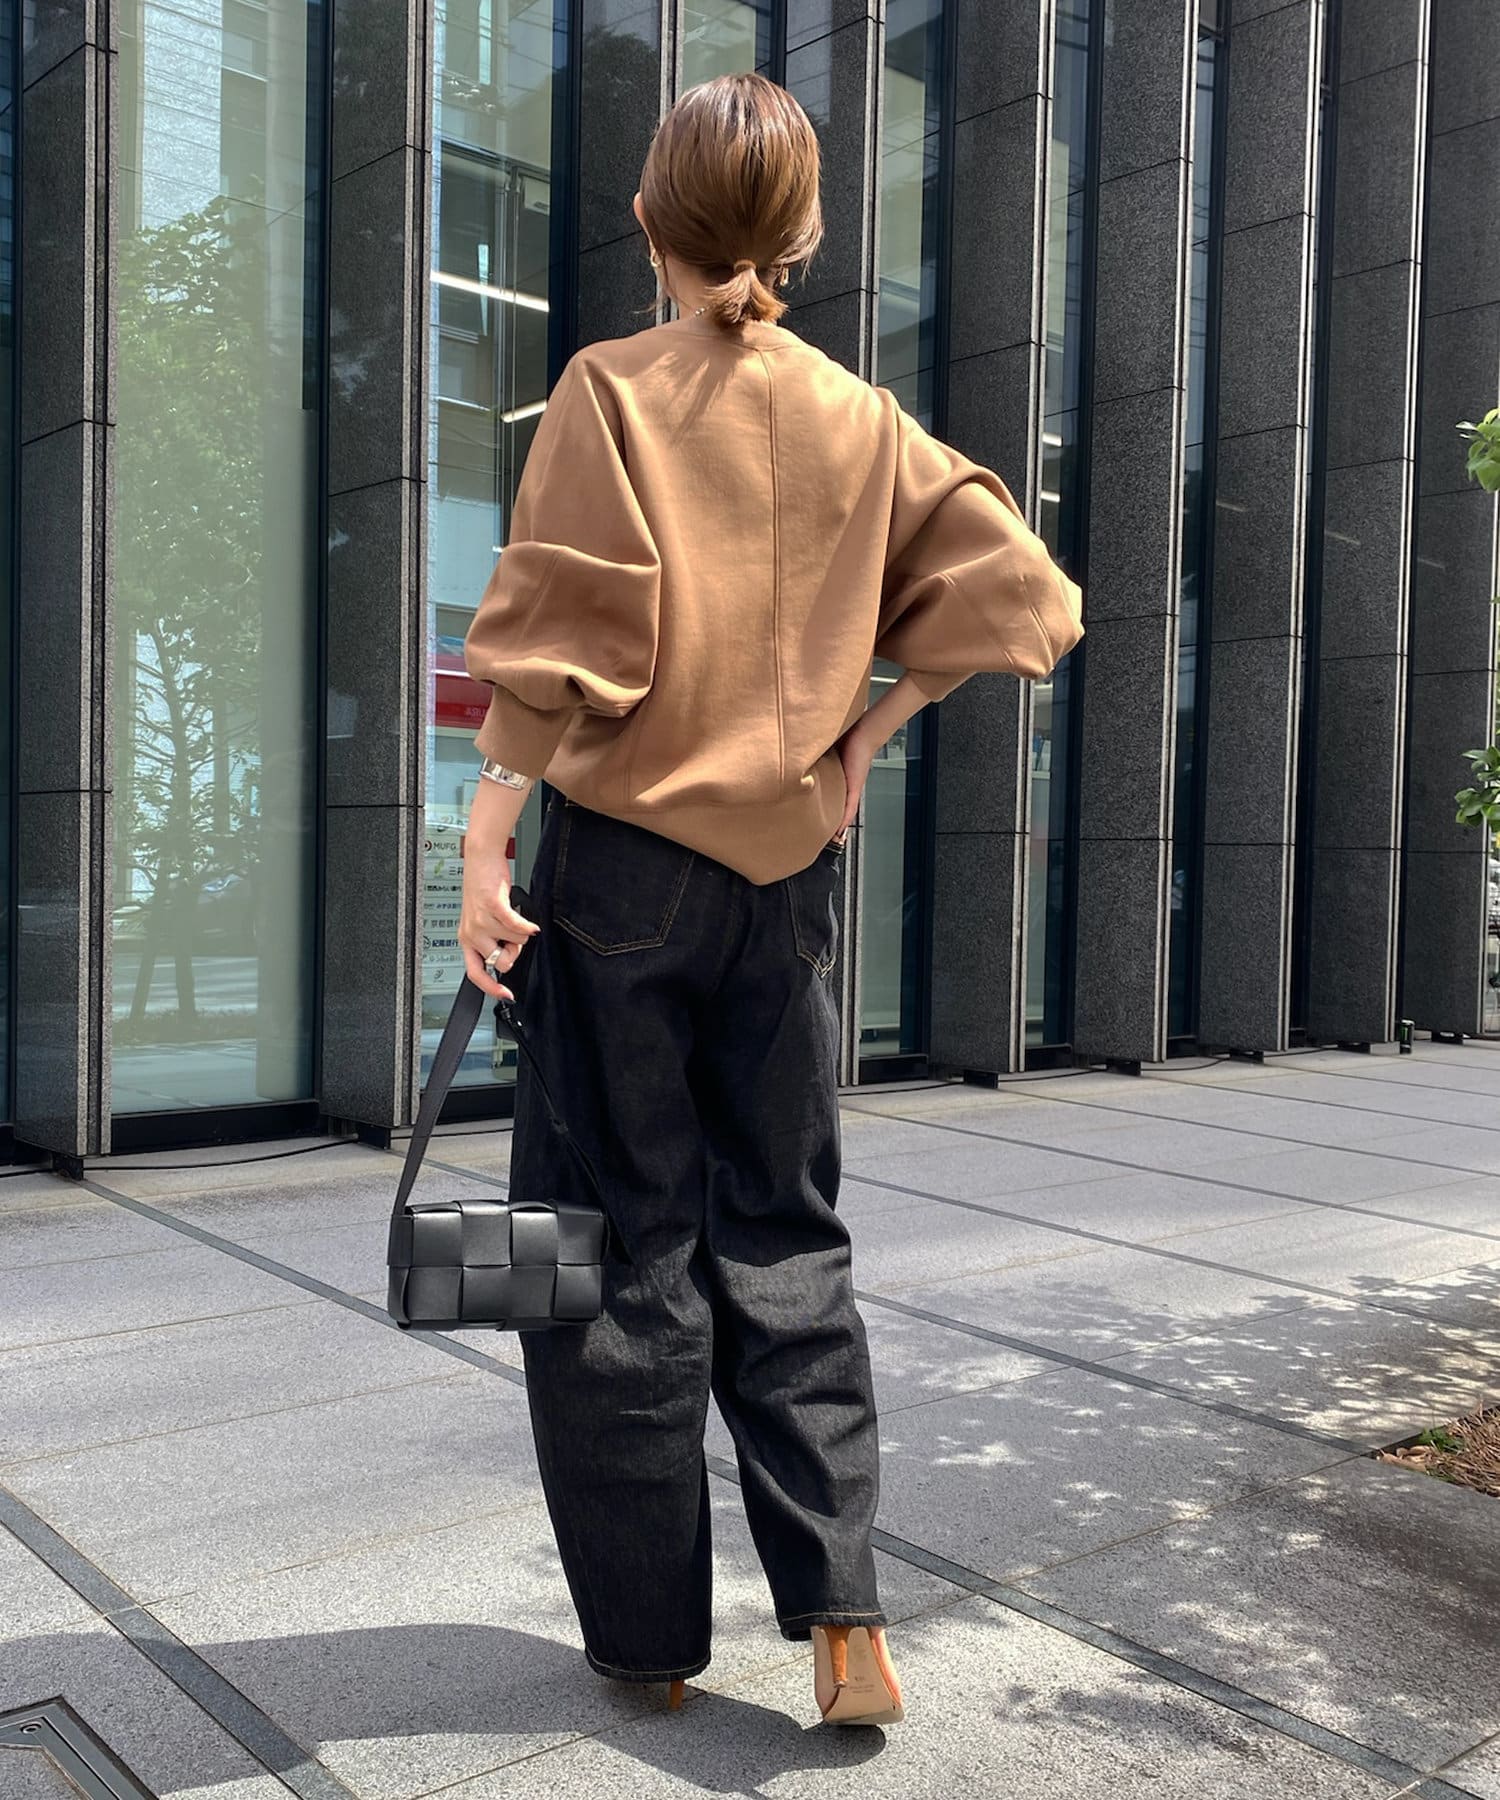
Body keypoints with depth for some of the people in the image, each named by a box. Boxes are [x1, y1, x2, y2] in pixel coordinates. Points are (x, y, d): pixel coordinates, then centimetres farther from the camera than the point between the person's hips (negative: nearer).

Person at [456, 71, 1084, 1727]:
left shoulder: (609, 391, -5)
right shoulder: (861, 420, 7)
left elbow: (554, 640, -14)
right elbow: (1014, 593, 3)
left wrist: (483, 856, -12)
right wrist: (868, 726, 9)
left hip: (621, 858, -3)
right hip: (790, 868, 4)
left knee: (624, 1237, 7)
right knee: (783, 1233, 14)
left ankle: (648, 1634, 18)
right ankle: (840, 1612, 10)